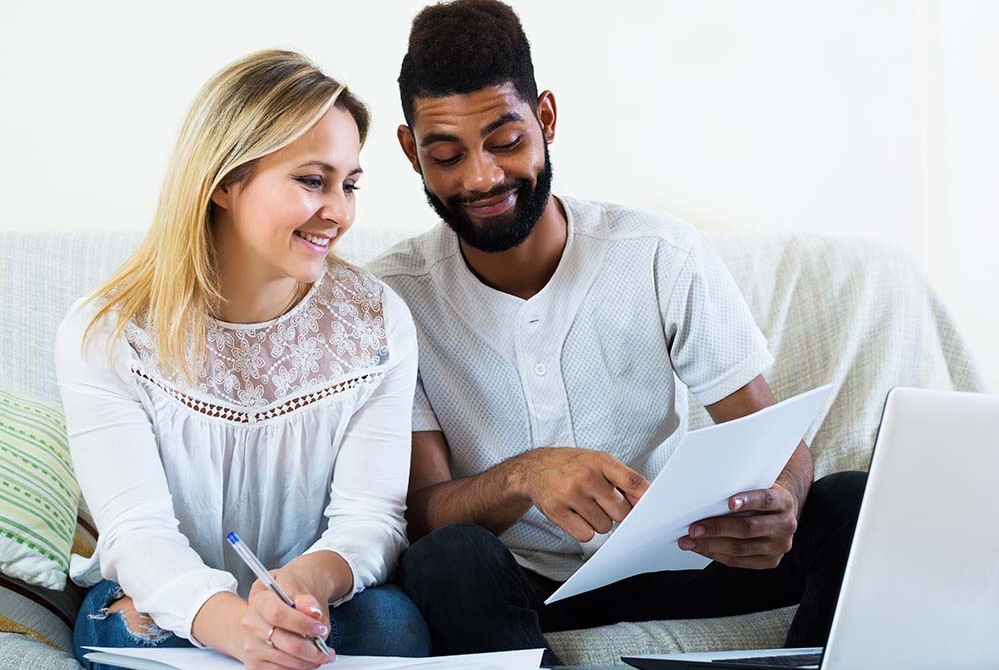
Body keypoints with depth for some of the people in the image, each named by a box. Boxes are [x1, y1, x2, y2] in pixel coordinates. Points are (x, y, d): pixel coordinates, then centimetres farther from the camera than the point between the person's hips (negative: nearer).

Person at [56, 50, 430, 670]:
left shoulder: (377, 322, -6)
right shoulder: (105, 335, -12)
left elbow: (370, 514, -12)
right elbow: (137, 531, -21)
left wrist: (314, 578, -38)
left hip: (315, 605, 2)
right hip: (151, 609, -1)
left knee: (390, 620, -30)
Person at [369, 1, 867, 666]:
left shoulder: (663, 255, -7)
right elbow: (420, 511, -13)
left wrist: (780, 507, -33)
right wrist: (520, 477, -37)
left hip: (668, 556, 2)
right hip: (516, 584, -2)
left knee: (854, 503, -21)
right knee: (445, 560, -36)